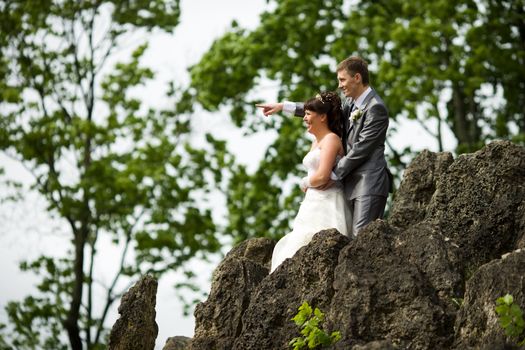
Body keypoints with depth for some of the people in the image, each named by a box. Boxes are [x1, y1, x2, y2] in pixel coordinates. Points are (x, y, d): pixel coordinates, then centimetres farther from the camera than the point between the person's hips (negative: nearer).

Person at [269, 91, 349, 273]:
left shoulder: (331, 139, -8)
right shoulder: (316, 142, 21)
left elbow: (322, 176, -18)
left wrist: (304, 184, 0)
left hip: (326, 206, -9)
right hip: (314, 204, 9)